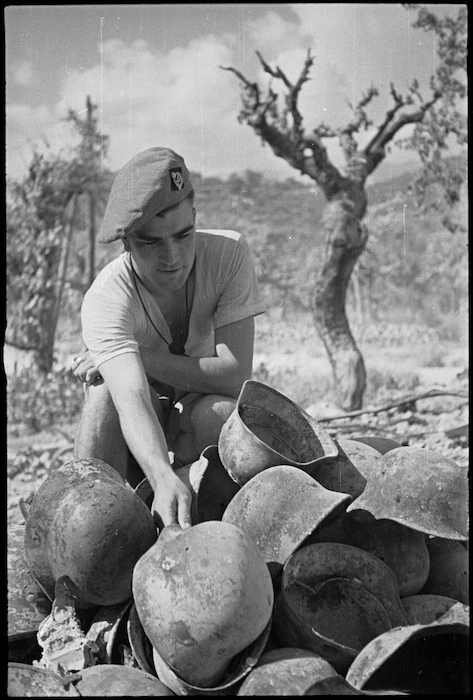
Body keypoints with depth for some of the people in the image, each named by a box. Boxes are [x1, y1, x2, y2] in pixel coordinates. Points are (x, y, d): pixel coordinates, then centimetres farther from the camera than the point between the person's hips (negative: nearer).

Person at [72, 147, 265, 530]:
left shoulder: (228, 252, -23)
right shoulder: (104, 300, -27)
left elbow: (235, 376, -26)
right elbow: (131, 401, -43)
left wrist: (140, 358, -27)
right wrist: (164, 478, -61)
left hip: (205, 406, 1)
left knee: (220, 412, -33)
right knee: (107, 390, -32)